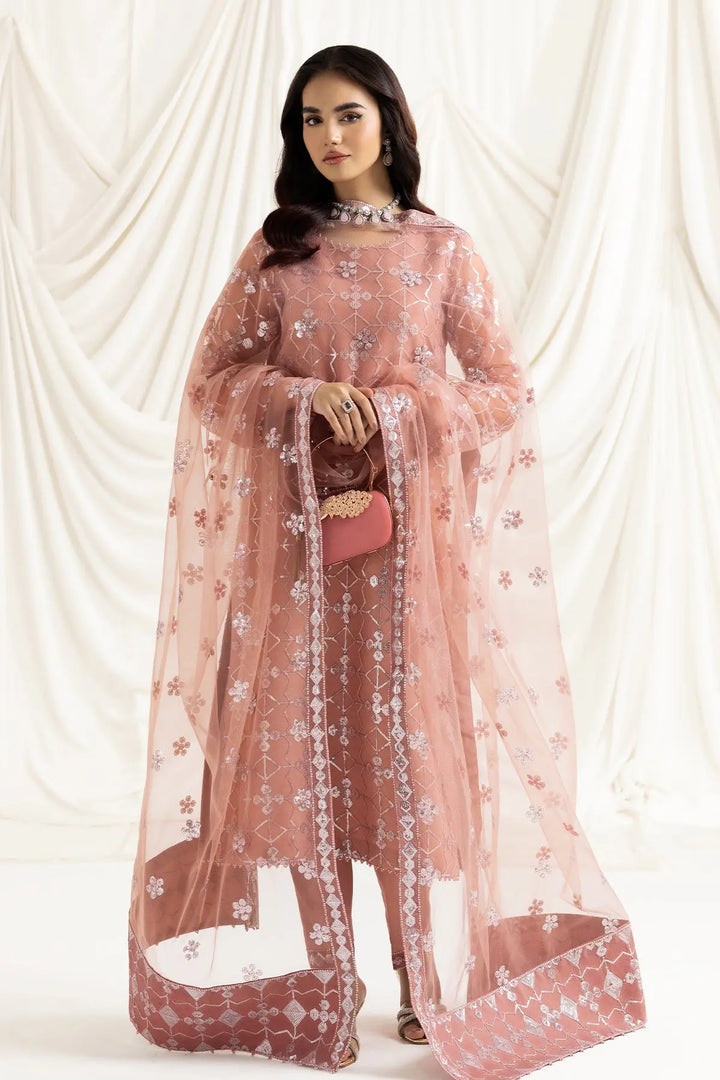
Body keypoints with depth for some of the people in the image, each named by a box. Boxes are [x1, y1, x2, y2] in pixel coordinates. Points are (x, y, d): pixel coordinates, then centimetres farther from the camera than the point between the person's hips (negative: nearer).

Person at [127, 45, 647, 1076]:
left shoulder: (443, 247, 5)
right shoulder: (276, 247, 9)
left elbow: (507, 384, 3)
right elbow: (215, 374, 6)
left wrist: (395, 411, -11)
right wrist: (307, 397, -12)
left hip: (410, 522, -1)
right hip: (297, 522, 2)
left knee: (417, 729, -1)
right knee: (298, 728, 2)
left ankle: (442, 980, 13)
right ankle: (310, 987, 14)